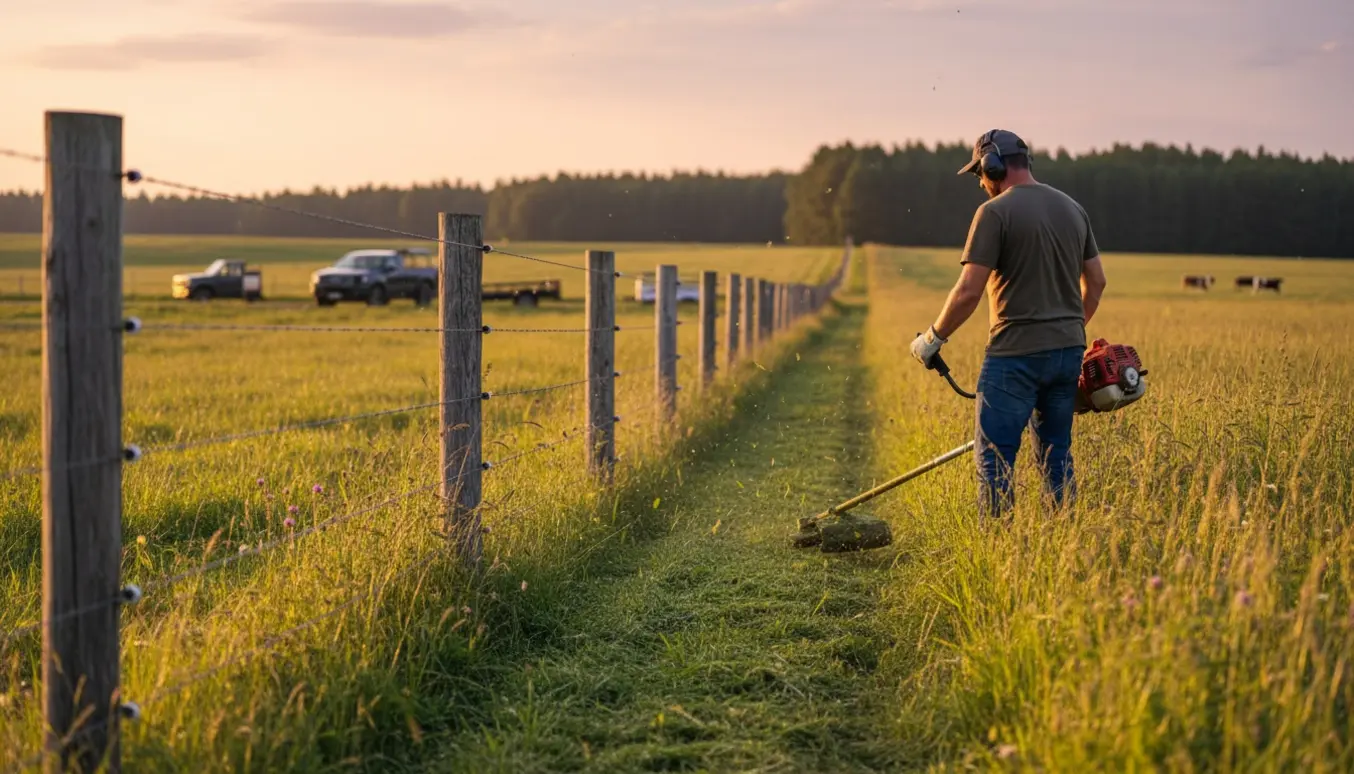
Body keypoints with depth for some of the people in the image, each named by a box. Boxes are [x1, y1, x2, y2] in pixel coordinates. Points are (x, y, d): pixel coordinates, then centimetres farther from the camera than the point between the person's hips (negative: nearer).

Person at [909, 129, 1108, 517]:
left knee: (994, 459, -2)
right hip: (1068, 351, 7)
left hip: (1016, 354, -7)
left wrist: (932, 338, -3)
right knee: (1056, 456, 14)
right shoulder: (1072, 208, 12)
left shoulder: (995, 212, -10)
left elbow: (969, 291, -15)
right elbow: (1096, 281, 18)